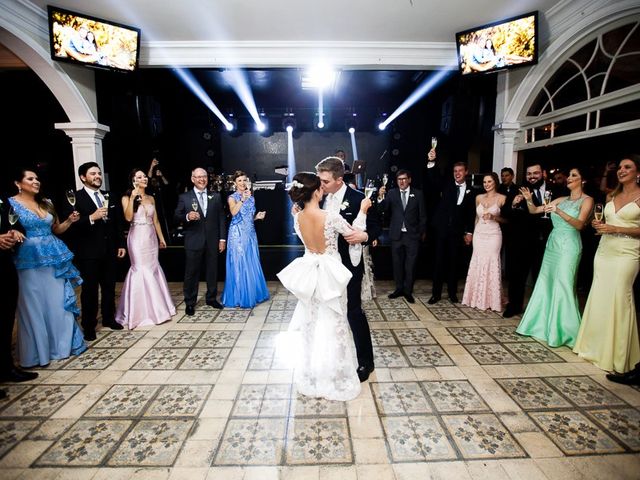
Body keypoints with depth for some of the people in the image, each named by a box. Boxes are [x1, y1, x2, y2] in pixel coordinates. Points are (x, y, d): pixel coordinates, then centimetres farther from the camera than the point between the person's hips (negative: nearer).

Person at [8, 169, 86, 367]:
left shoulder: (46, 203, 11)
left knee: (59, 302, 9)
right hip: (31, 261, -5)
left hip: (55, 258, 5)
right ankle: (38, 351, 17)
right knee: (34, 305, 4)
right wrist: (12, 232, -27)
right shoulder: (11, 204, -3)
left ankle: (62, 344, 22)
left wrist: (69, 220, 0)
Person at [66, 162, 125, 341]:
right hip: (88, 253, -5)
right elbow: (70, 225, -15)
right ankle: (89, 326, 17)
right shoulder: (75, 198, -6)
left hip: (109, 250, 5)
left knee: (109, 287, 14)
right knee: (90, 290, 5)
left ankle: (109, 318, 29)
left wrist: (121, 244, 10)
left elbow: (117, 222, 13)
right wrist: (91, 218, -26)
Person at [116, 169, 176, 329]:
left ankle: (156, 307, 24)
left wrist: (161, 238, 13)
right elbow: (128, 217, -18)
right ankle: (142, 310, 11)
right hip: (137, 237, -5)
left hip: (151, 237, 5)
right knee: (141, 269, -2)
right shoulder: (127, 198, -3)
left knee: (153, 268, 11)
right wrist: (132, 198, -20)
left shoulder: (151, 198, 11)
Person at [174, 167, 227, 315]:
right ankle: (190, 303, 17)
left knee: (212, 271, 12)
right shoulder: (184, 197, 2)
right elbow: (176, 217, -2)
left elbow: (221, 218, 7)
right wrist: (187, 216, -23)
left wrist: (222, 238, 2)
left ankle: (211, 298, 28)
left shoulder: (215, 196, 8)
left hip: (212, 241, 2)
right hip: (193, 241, -2)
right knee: (191, 273, 5)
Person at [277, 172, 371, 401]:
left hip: (310, 275, 5)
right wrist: (362, 211, 3)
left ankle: (310, 378, 34)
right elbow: (353, 234, -9)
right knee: (332, 327, 10)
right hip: (331, 275, -5)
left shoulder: (297, 219, -5)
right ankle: (333, 379, 24)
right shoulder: (331, 216, -20)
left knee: (311, 326, 19)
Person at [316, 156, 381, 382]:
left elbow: (375, 227, -8)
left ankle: (365, 360, 21)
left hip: (348, 265, -5)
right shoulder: (321, 198, 2)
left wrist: (364, 235, -29)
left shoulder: (358, 199, -13)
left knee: (353, 311, 3)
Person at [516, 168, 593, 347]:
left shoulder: (587, 200, -2)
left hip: (569, 246, -6)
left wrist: (558, 211, -27)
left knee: (563, 285, -6)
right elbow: (534, 211, 11)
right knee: (546, 283, 7)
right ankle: (543, 323, 18)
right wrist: (529, 200, -9)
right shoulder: (561, 199, 14)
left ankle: (562, 330, 6)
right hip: (552, 244, 6)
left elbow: (580, 224, -16)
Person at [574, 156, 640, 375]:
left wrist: (616, 229, -16)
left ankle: (617, 353, 10)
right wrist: (600, 225, 2)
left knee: (618, 299, -4)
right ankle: (597, 346, 19)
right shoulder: (611, 196, 14)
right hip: (604, 251, 6)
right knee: (599, 297, 7)